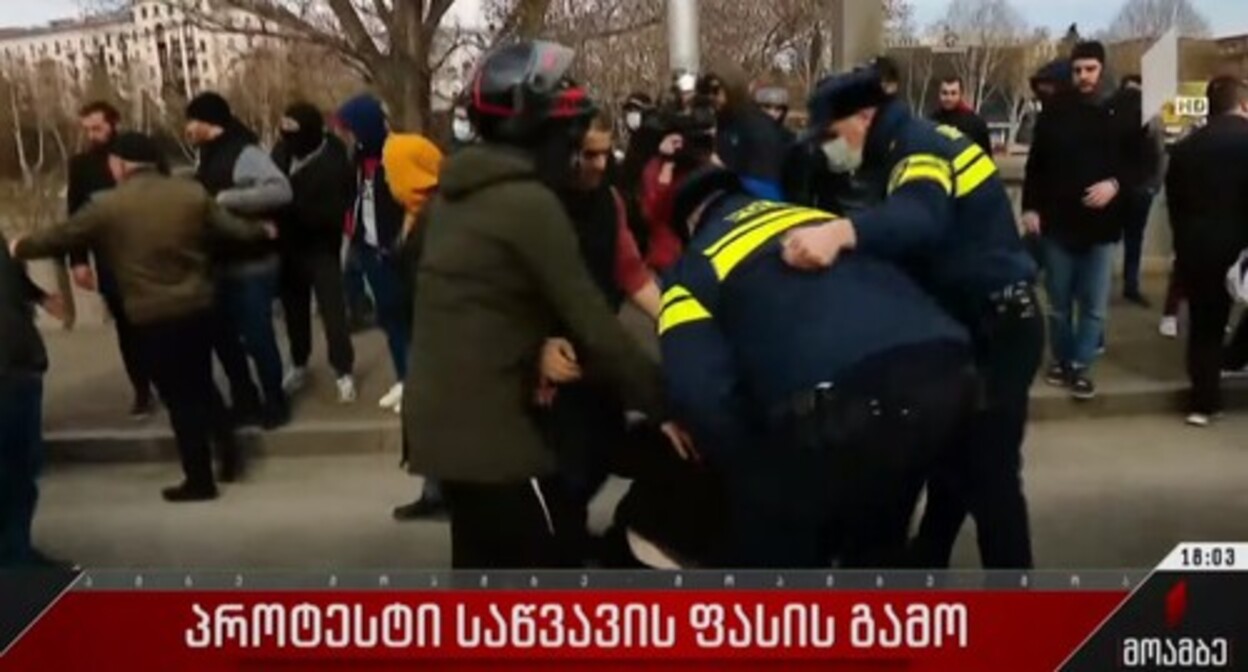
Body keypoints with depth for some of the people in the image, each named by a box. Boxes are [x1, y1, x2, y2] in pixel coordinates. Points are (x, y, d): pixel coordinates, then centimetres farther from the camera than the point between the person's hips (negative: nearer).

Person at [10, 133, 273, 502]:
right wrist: (263, 232, 27)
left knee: (179, 397, 5)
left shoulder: (108, 205, -6)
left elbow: (60, 237, 3)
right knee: (200, 384, 23)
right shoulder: (192, 192, 1)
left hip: (152, 316, -4)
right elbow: (232, 228, 7)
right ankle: (226, 444, 18)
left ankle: (200, 480, 13)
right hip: (198, 306, 4)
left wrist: (19, 247, 21)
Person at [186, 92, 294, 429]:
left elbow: (280, 190, -29)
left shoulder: (244, 152, -16)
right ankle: (245, 401, 30)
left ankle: (275, 403, 19)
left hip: (251, 265, -9)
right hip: (222, 264, 9)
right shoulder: (209, 156, 10)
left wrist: (224, 199, -29)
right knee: (223, 335, 15)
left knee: (257, 337, 1)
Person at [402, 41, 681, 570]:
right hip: (488, 424, -9)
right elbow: (593, 325, -17)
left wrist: (545, 341, 6)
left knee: (481, 562, 20)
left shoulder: (454, 191, 10)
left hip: (437, 414, 9)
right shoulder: (529, 202, -18)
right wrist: (662, 402, -8)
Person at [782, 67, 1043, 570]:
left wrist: (840, 231, -60)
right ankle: (924, 567, 36)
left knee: (987, 475, -5)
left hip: (998, 328, -10)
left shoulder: (920, 148, -20)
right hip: (972, 325, 10)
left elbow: (920, 217, -43)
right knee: (951, 460, 21)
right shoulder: (909, 148, 12)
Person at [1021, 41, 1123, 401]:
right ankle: (1062, 360, 26)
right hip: (1058, 221, 0)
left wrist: (1115, 183, -17)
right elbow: (1036, 162, 4)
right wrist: (1031, 206, -4)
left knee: (1095, 304, 3)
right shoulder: (1055, 111, 0)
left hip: (1101, 224, 0)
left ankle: (1081, 365, 14)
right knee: (1059, 301, 12)